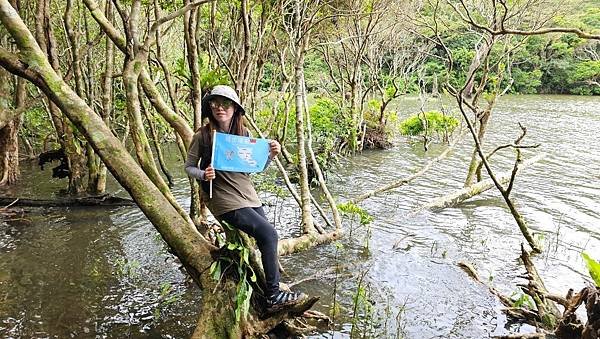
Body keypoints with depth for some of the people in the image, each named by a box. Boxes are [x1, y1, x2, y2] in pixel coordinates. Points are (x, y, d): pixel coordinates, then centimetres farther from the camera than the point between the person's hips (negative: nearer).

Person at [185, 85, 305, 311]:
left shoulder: (243, 133, 4)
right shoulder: (203, 135, -9)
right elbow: (189, 167, 0)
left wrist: (271, 155, -7)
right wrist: (203, 175, -21)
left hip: (249, 195, 6)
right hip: (225, 200, -6)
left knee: (266, 239, 5)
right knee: (269, 234, -16)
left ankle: (272, 292, 24)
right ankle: (273, 296, -5)